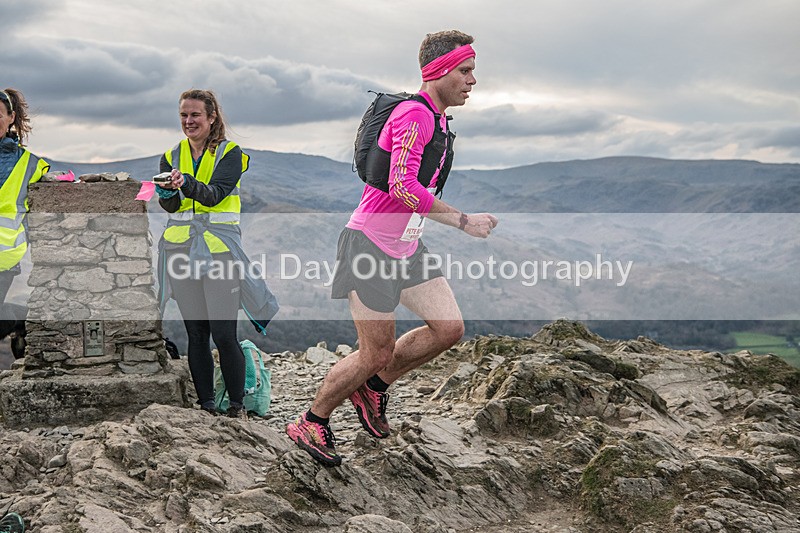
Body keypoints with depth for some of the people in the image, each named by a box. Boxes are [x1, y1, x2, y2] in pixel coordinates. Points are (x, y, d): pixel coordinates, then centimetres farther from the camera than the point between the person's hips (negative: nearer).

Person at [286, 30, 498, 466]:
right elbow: (402, 187, -29)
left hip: (407, 248, 9)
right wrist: (463, 221, -24)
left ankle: (373, 387, 20)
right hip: (370, 244, -9)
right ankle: (311, 423, 18)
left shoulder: (439, 121, 13)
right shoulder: (414, 113, -19)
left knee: (449, 328, 1)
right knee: (377, 353, -4)